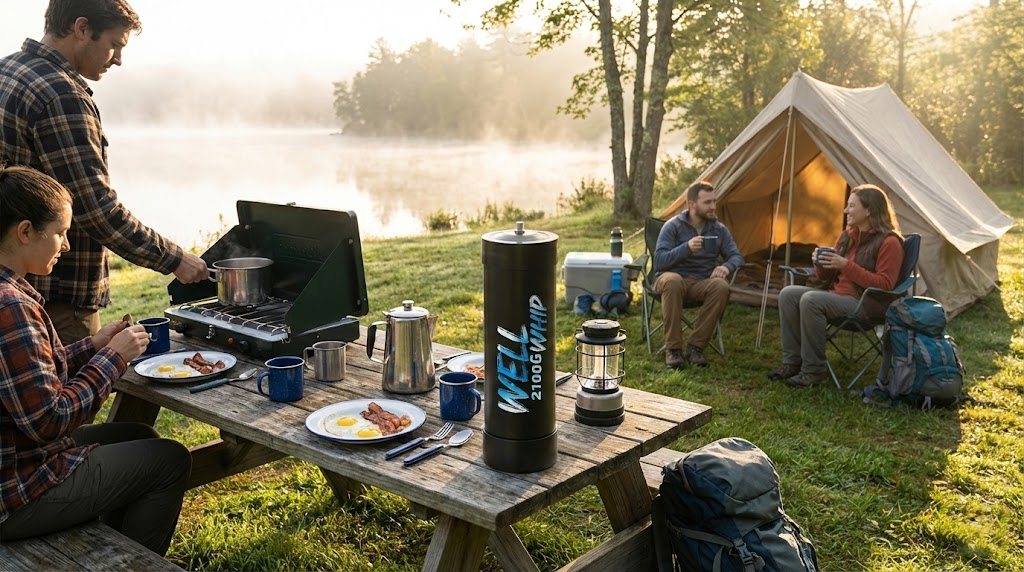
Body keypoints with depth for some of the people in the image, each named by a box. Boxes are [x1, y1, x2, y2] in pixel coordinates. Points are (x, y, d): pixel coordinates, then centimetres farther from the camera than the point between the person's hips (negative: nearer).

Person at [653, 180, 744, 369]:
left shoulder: (719, 229, 6)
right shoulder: (673, 226, -7)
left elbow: (736, 256, 3)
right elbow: (659, 262, -15)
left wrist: (726, 266, -21)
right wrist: (686, 248, -30)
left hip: (702, 283, 3)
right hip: (673, 279, -3)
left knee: (721, 286, -31)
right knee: (672, 280, -40)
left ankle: (696, 346, -21)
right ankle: (673, 348, -29)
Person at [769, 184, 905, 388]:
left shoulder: (889, 242, -10)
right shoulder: (847, 236, 14)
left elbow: (883, 285, -18)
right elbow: (828, 277, 19)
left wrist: (847, 266, -22)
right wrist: (821, 264, -5)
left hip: (865, 304, -9)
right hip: (836, 293, 9)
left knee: (811, 300, -31)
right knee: (788, 294, -9)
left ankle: (813, 371, -23)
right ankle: (792, 362, -9)